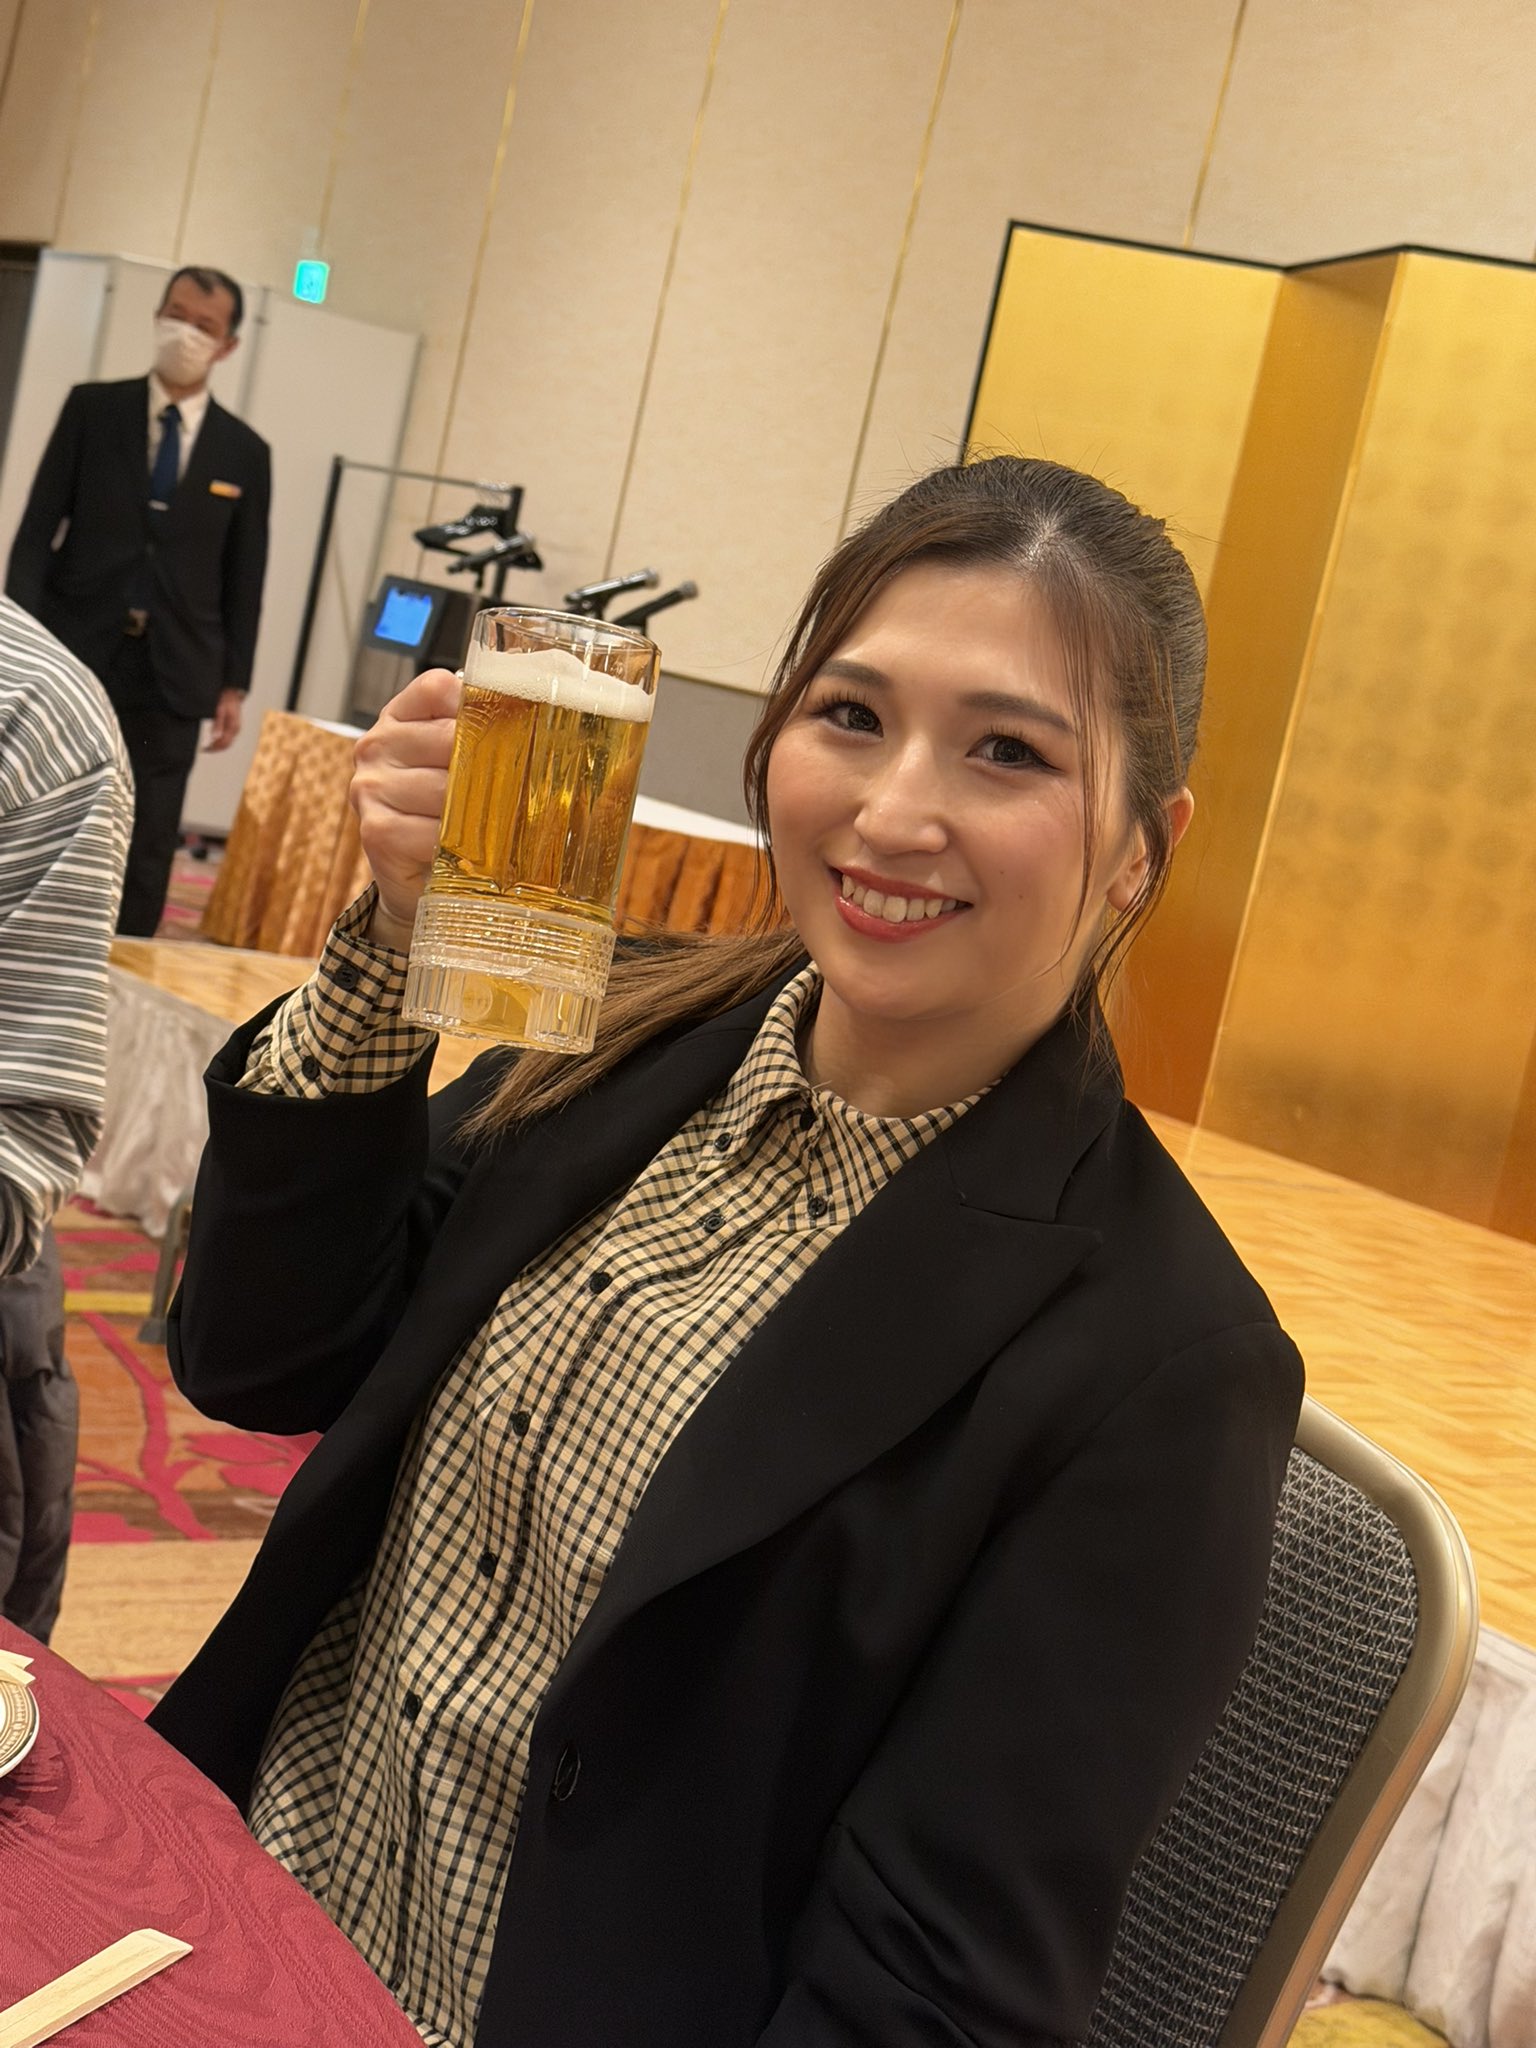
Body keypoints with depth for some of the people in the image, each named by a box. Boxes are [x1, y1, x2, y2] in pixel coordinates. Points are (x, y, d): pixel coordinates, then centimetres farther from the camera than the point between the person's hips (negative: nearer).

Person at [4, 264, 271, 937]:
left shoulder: (245, 451, 7)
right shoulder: (92, 408, 5)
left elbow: (245, 574, 8)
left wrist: (233, 684, 4)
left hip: (171, 673, 1)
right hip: (76, 654, 0)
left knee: (147, 850, 1)